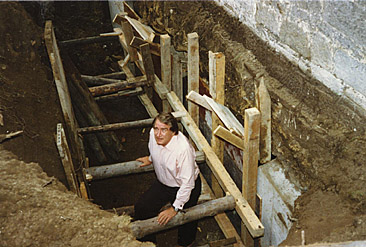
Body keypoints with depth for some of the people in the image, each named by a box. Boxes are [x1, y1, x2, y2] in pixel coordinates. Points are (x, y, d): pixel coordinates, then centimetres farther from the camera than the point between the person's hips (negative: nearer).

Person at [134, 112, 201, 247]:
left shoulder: (183, 148, -37)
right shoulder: (153, 134, -18)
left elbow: (187, 183, -30)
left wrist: (175, 208, -24)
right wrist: (151, 159, 30)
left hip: (184, 188, -6)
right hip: (163, 183, 6)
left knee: (184, 219, 4)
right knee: (141, 208, 3)